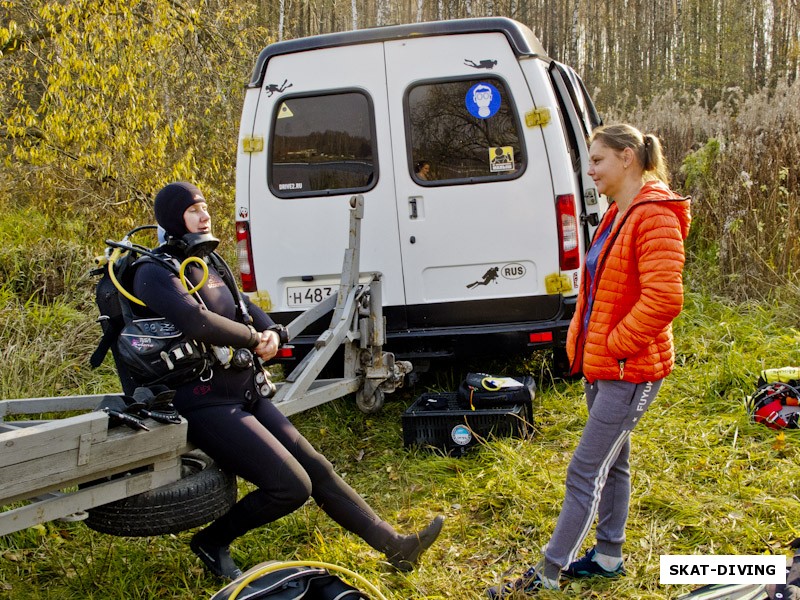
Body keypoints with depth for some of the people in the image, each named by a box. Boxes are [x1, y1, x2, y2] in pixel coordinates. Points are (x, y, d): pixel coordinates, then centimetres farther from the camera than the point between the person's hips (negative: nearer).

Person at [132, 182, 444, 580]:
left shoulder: (207, 265, 15)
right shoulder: (155, 273, -13)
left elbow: (249, 310, 20)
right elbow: (197, 322, -30)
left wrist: (270, 333, -4)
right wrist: (253, 338, -13)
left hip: (245, 395, 9)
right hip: (208, 404, -9)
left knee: (317, 468, 8)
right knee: (292, 487, -15)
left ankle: (395, 546, 15)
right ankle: (212, 543, 8)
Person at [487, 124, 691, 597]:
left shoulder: (655, 217, -18)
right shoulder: (618, 216, 13)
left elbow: (664, 298, -27)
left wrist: (615, 345, -19)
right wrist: (583, 340, 12)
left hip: (629, 370, -10)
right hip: (601, 363, 10)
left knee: (585, 470, -5)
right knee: (611, 463, 18)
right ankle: (608, 556, 32)